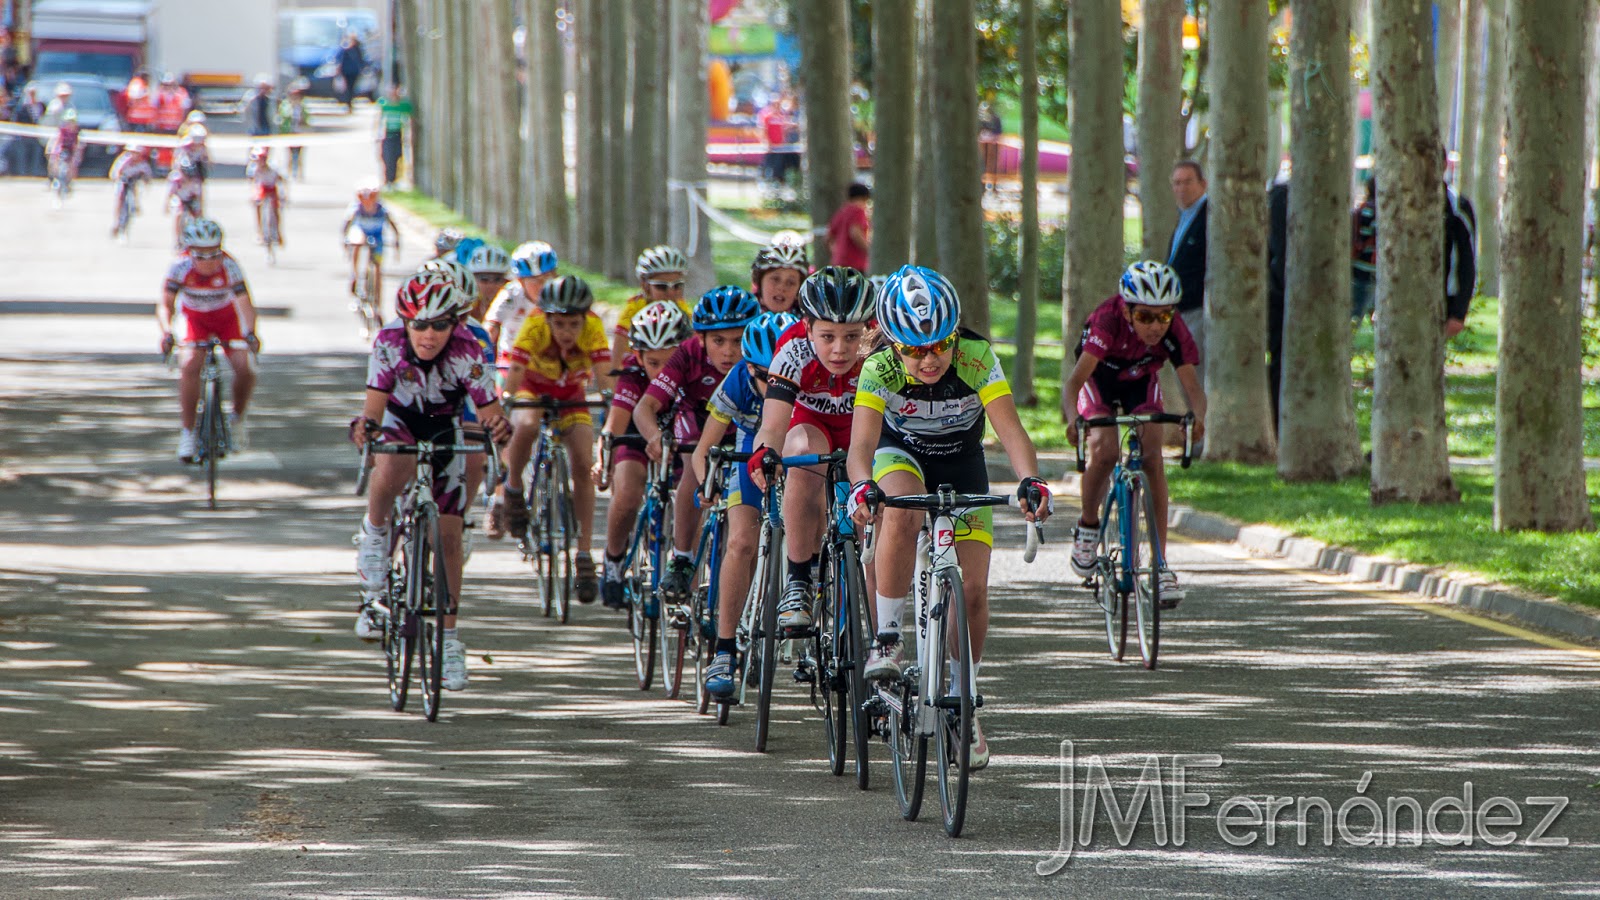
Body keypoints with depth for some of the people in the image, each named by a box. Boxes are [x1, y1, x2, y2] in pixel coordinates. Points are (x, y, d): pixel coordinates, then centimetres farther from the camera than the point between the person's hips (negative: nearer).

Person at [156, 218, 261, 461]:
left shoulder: (229, 266, -29)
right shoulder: (181, 266, -28)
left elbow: (244, 302, -34)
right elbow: (165, 305, -28)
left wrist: (250, 332, -52)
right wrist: (166, 332, -47)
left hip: (226, 318, 0)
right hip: (196, 319, 0)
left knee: (244, 368, -17)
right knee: (189, 366, -24)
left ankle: (237, 418, 13)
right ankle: (188, 431, -12)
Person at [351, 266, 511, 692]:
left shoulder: (465, 351, -29)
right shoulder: (389, 342, -28)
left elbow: (490, 410, -31)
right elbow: (375, 403, -33)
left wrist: (498, 427, -54)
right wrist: (365, 424, -55)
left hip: (444, 429, 1)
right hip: (399, 421, -1)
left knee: (449, 533, -2)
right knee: (390, 471, -38)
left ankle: (449, 636, 11)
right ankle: (374, 537, -9)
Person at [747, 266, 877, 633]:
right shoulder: (795, 349, -34)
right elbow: (773, 425, -43)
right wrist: (764, 453, -65)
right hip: (811, 423, -1)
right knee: (803, 460, -35)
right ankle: (798, 584, -27)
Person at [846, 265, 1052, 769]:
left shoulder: (977, 360, -29)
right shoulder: (880, 369, -29)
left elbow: (1009, 428, -38)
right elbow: (862, 443, -39)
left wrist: (1029, 480, -56)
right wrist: (863, 487, -60)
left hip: (962, 467, 1)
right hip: (901, 457, -1)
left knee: (972, 590, -10)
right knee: (903, 514, -37)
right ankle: (887, 639, -24)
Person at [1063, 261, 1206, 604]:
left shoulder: (1173, 331, -31)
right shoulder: (1107, 321, -39)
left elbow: (1192, 385, -34)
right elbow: (1076, 378, -44)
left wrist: (1198, 417, -55)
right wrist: (1072, 415, -63)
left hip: (1140, 384, 2)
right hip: (1098, 381, -2)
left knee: (1152, 459, -16)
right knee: (1104, 452, -24)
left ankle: (1161, 564, -13)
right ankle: (1088, 526, 4)